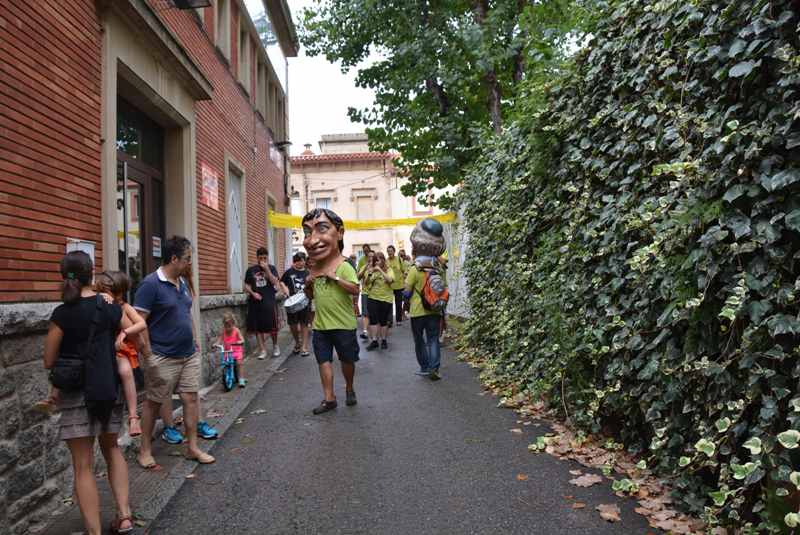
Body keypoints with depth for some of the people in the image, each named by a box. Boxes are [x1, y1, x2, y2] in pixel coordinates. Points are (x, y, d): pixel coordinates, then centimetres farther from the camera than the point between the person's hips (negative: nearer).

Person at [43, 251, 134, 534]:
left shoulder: (62, 313, -11)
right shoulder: (111, 307, -1)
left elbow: (49, 362, -5)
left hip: (77, 394, -4)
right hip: (110, 390, 4)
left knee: (83, 466, 4)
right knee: (112, 448, 23)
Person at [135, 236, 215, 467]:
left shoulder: (182, 282, 9)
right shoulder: (151, 284, -15)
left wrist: (194, 340, 15)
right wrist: (147, 355, -17)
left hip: (189, 355, 7)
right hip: (163, 358, -7)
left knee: (191, 398, 7)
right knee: (154, 402, 8)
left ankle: (192, 447, 18)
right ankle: (145, 450, 24)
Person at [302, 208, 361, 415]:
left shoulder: (344, 267, -14)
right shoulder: (314, 269, 7)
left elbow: (355, 290, -25)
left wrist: (334, 276, -27)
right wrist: (308, 284, -3)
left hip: (343, 325, -5)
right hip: (320, 326, 5)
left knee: (347, 359, 13)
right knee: (324, 360, 5)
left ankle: (349, 388, 35)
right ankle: (329, 398, 13)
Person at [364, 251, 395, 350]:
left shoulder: (389, 270, -2)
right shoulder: (372, 270, 2)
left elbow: (390, 280, -21)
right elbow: (366, 284, 0)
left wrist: (380, 270, -25)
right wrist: (369, 274, -16)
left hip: (386, 298, -2)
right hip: (373, 298, 2)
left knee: (383, 321, 7)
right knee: (373, 319, -3)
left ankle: (384, 341, 19)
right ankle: (374, 341, 3)